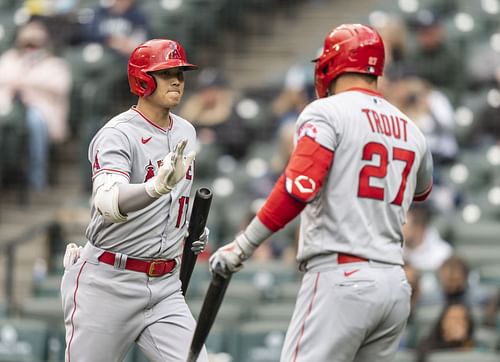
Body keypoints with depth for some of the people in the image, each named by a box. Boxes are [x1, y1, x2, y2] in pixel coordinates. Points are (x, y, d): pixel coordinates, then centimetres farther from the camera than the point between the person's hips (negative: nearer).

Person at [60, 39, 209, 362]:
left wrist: (190, 232, 10)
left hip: (165, 288, 6)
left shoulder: (185, 132, 10)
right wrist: (157, 186, -50)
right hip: (109, 284, -6)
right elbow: (108, 203, -32)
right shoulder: (118, 134, -13)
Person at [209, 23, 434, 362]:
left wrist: (243, 246, -17)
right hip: (396, 286, 7)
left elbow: (300, 186, -19)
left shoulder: (326, 113, -3)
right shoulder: (412, 131, 16)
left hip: (340, 277, -7)